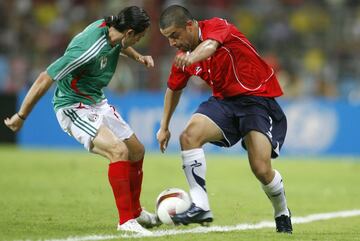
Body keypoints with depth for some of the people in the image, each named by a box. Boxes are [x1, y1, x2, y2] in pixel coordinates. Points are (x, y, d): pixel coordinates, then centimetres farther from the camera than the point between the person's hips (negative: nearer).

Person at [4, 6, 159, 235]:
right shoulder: (88, 50, -33)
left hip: (97, 102, 9)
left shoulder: (110, 28, -7)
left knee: (137, 151, 13)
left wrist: (138, 57, 8)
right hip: (74, 108, -9)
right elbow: (45, 79, -27)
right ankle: (126, 221, -19)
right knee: (118, 151, -26)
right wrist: (21, 116, -19)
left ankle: (135, 211, 33)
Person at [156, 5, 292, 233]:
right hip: (224, 101, 6)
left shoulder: (217, 26, -18)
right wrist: (164, 126, 26)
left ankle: (282, 213, 15)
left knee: (261, 169, -16)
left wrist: (192, 57, -65)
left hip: (258, 98, -6)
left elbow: (210, 45, -43)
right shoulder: (183, 56, 3)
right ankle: (200, 206, -20)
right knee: (189, 135, -21)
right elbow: (174, 89, 21)